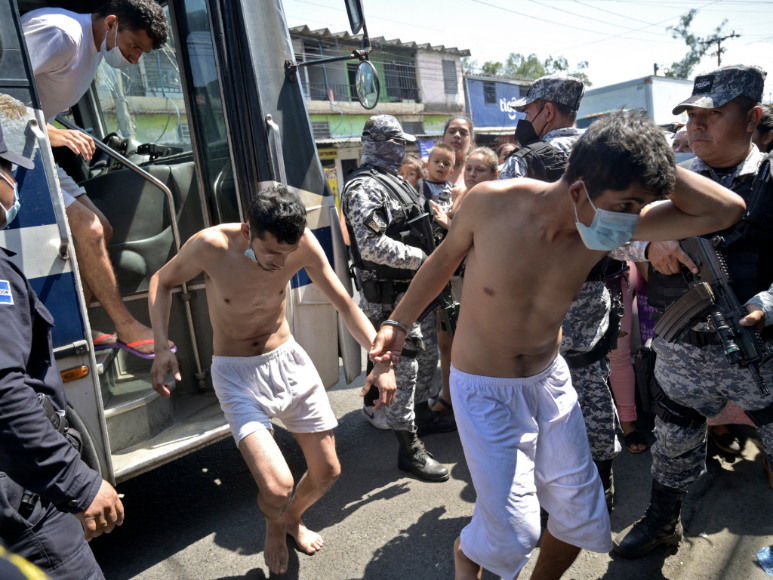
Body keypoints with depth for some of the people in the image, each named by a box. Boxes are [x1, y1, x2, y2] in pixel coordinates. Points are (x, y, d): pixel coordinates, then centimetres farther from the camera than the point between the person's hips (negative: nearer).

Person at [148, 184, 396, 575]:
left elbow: (344, 303, -7)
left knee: (327, 471, 10)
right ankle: (274, 528, 24)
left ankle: (293, 519, 47)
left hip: (289, 360, 3)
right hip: (237, 374, -3)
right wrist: (161, 347, -16)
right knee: (277, 488, -17)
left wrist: (382, 360, -13)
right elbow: (162, 282, -2)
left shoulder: (302, 243, -15)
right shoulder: (211, 246, -22)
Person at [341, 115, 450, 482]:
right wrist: (422, 257, -21)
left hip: (415, 288, 10)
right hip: (390, 295, -10)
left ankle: (421, 414, 41)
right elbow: (373, 245, -27)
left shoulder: (395, 182, 17)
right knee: (403, 365, -5)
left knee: (428, 353, 20)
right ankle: (409, 448, 7)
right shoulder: (364, 188, -16)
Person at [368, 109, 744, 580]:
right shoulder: (492, 202, -22)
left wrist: (653, 165, -24)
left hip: (550, 380, 4)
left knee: (582, 515, 14)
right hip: (485, 390, -4)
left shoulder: (612, 226, -14)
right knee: (516, 534, -3)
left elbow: (727, 210, -16)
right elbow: (445, 259, -4)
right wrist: (399, 322, 0)